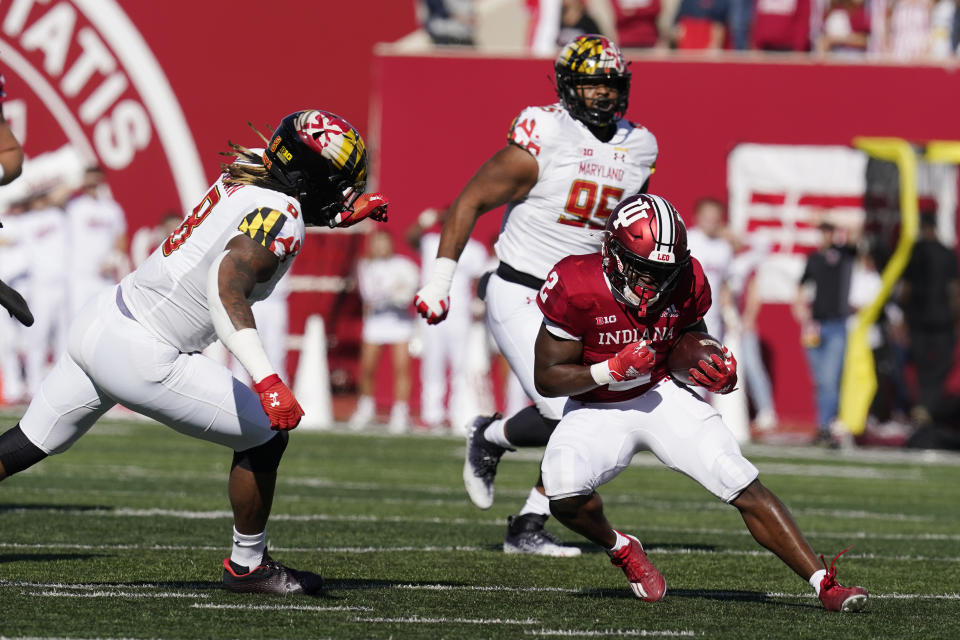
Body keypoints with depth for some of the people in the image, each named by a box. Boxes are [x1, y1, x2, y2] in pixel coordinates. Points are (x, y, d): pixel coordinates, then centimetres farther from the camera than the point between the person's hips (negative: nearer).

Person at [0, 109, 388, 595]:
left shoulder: (244, 175, 7)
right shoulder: (279, 218, -18)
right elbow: (228, 291, -34)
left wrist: (344, 213, 13)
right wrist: (268, 380, -42)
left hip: (98, 319, 9)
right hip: (141, 361, -9)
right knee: (265, 435, 4)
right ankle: (248, 565, 17)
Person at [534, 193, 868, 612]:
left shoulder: (685, 283, -12)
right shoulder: (576, 287, -23)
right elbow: (546, 379, -16)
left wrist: (719, 376, -14)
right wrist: (614, 369, -29)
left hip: (660, 396, 2)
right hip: (596, 411, -2)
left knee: (745, 489, -12)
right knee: (565, 496, -29)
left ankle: (824, 583, -10)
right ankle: (621, 549, 5)